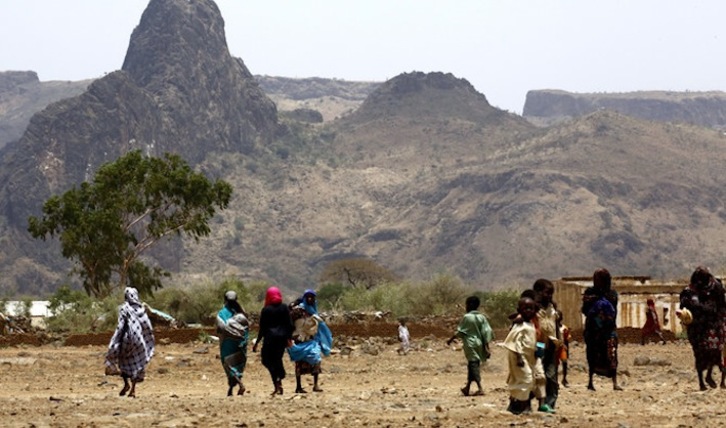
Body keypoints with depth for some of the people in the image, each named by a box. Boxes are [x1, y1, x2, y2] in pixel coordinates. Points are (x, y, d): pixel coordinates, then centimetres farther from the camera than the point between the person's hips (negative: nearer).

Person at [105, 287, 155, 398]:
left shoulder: (124, 309, -9)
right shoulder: (141, 309, 5)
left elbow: (120, 327, -15)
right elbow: (148, 327, 6)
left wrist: (115, 342, -12)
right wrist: (149, 344, 15)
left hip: (128, 338, -4)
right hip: (139, 341, 4)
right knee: (136, 363, 12)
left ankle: (126, 383, 3)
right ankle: (133, 389, 8)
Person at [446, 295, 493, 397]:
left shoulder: (467, 317, -10)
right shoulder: (481, 317, 3)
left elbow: (459, 331, -6)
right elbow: (486, 333, 0)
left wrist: (451, 339, 9)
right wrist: (486, 348, 2)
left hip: (470, 344, -6)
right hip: (479, 344, 6)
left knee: (473, 365, -6)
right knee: (472, 366, 16)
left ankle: (480, 388, -17)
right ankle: (467, 388, 25)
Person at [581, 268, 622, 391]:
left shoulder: (612, 293, 5)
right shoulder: (589, 292, 5)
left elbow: (614, 312, 0)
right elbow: (585, 310, 1)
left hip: (608, 329, 0)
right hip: (593, 329, 0)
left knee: (611, 355, -9)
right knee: (593, 355, 3)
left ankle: (615, 383, -11)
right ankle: (590, 382, 12)